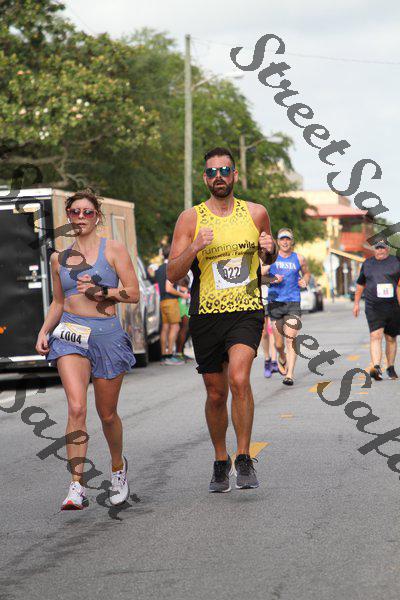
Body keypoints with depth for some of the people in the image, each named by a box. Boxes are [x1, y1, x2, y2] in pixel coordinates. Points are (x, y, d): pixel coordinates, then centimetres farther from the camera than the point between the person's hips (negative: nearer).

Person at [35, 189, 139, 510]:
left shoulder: (113, 249, 2)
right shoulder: (59, 258, 12)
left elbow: (133, 293, -2)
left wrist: (99, 291, -14)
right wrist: (44, 331, 7)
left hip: (107, 334, -1)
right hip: (70, 333, 1)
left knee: (107, 414, 9)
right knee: (76, 408, -18)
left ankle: (118, 466, 39)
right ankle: (77, 487, -20)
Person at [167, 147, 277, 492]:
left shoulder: (256, 214, 5)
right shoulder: (191, 219, 0)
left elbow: (268, 257, 21)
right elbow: (173, 274, -3)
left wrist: (269, 250, -2)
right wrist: (195, 247, -20)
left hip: (247, 311, -1)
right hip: (206, 315, 1)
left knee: (239, 378, -23)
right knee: (216, 394, 9)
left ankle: (244, 459, -11)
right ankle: (221, 462, 30)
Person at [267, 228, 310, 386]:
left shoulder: (299, 259, 6)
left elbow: (306, 273, 24)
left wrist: (304, 281, 2)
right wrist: (273, 280, -10)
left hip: (293, 303, 0)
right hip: (275, 302, 0)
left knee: (291, 340, -12)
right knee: (279, 342, 6)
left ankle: (289, 375, -13)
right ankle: (282, 358, 41)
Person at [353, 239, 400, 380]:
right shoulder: (367, 263, 12)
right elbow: (360, 284, 21)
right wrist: (356, 303, 19)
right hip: (373, 308, 0)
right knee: (375, 336, -15)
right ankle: (376, 367, -26)